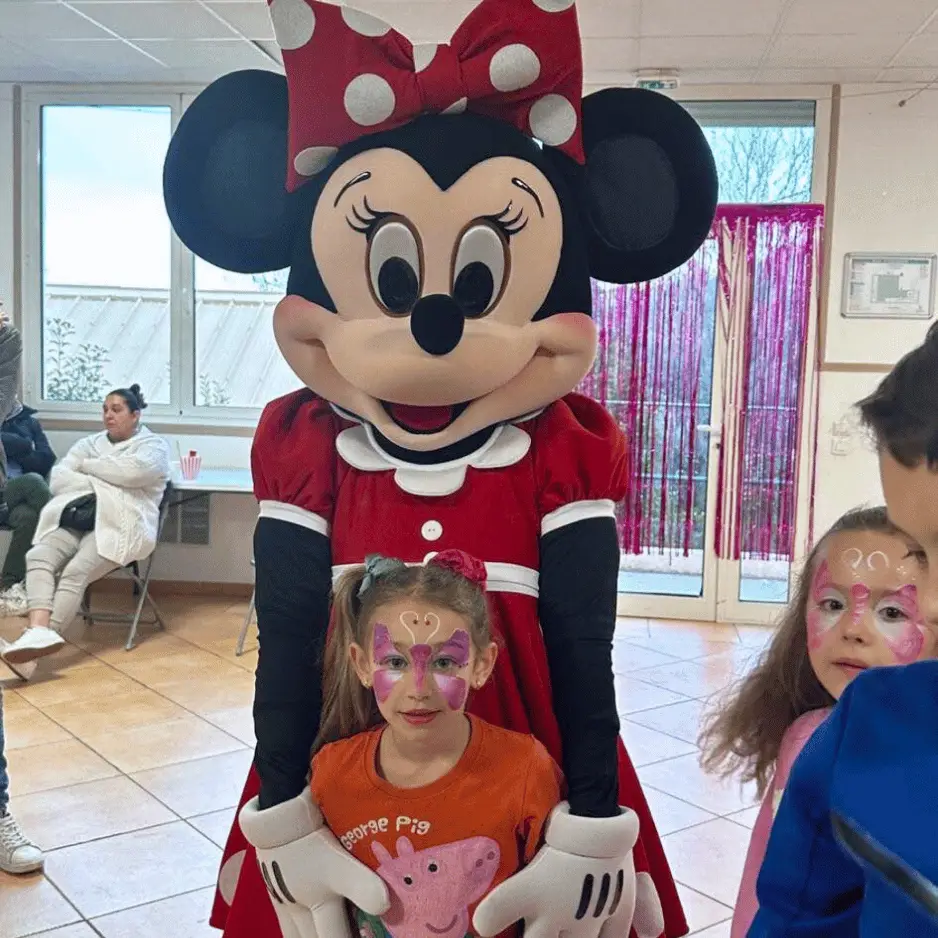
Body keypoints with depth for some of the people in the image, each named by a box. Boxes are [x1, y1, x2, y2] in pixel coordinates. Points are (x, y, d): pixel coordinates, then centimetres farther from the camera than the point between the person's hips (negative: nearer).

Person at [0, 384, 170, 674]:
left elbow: (133, 470, -13)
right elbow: (58, 478, 11)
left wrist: (88, 466, 2)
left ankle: (42, 638, -37)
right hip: (76, 519, 5)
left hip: (119, 525, -5)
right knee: (38, 556, -25)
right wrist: (95, 487, -5)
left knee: (76, 571, -29)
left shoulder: (154, 445, 10)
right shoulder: (88, 443, 24)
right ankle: (38, 632, -40)